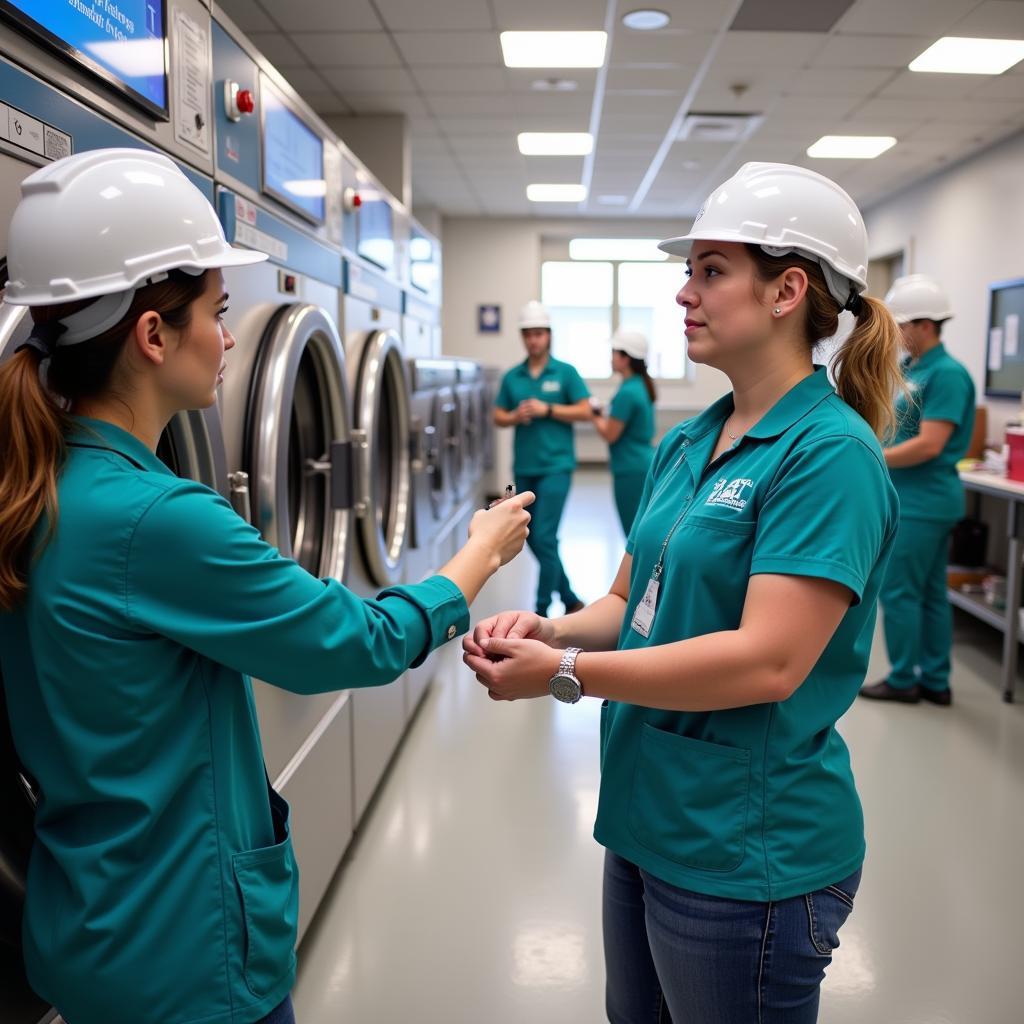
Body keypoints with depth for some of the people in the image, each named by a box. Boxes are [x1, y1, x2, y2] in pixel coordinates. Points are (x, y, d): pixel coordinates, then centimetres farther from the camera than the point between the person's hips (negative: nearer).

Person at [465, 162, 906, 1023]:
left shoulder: (830, 453, -19)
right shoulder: (684, 443, 6)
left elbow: (768, 661, -26)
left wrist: (564, 673, -24)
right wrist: (551, 630, -11)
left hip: (748, 849, -8)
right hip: (646, 820, 8)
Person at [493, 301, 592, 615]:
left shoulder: (565, 372, -1)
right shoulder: (512, 377, 9)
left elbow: (585, 411, -5)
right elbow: (498, 417, 11)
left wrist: (547, 409, -14)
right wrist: (515, 416, -10)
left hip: (555, 465, -5)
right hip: (523, 468, 5)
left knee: (544, 538, -10)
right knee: (533, 539, 11)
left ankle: (542, 609, 1)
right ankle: (570, 599, 28)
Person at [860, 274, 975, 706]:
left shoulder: (947, 374, -16)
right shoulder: (909, 369, 12)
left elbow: (929, 445, -22)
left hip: (922, 502, -9)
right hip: (918, 499, 9)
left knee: (898, 591, -2)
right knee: (930, 593, 13)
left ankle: (903, 680, 10)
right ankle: (935, 682, 22)